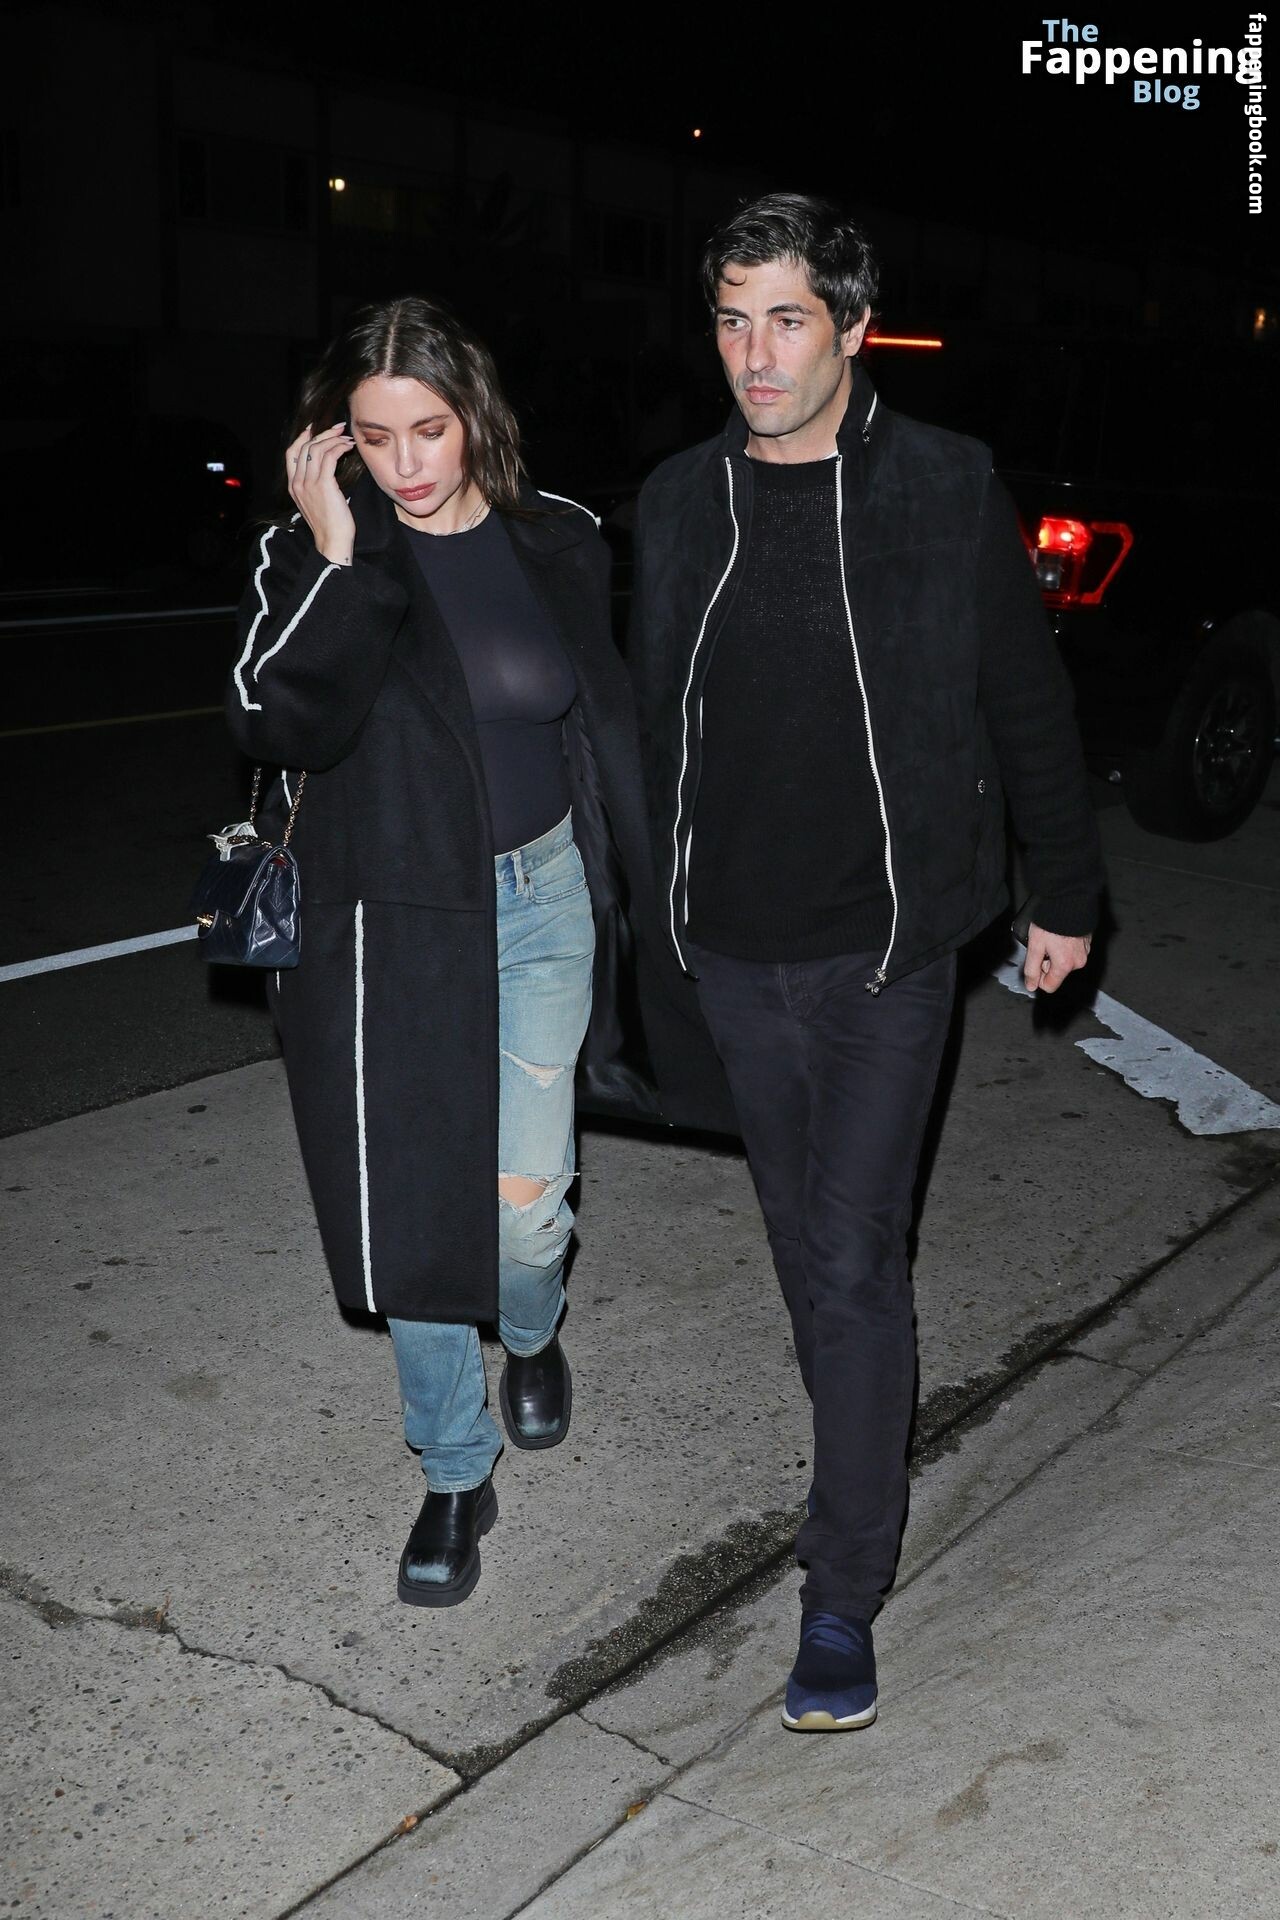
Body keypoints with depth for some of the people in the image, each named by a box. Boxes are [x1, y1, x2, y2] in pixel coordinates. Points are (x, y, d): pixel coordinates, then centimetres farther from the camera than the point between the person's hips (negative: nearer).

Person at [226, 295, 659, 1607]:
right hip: (387, 927, -1)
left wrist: (652, 893, 11)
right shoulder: (311, 559, -5)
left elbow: (610, 726, 10)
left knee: (522, 1196, -4)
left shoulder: (557, 543, 2)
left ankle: (531, 1330, 35)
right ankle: (455, 1476, 26)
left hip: (541, 902, 1)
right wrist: (335, 554, -24)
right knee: (418, 1207, 5)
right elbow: (279, 723, -21)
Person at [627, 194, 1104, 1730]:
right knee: (804, 1247, 17)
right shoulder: (678, 503, 3)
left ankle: (843, 1592, 8)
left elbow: (1027, 705, 1)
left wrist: (1064, 892, 5)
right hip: (733, 952, 4)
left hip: (885, 950, -4)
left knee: (853, 1268, -4)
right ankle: (862, 1472, 39)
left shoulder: (946, 491, -7)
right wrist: (644, 898, 16)